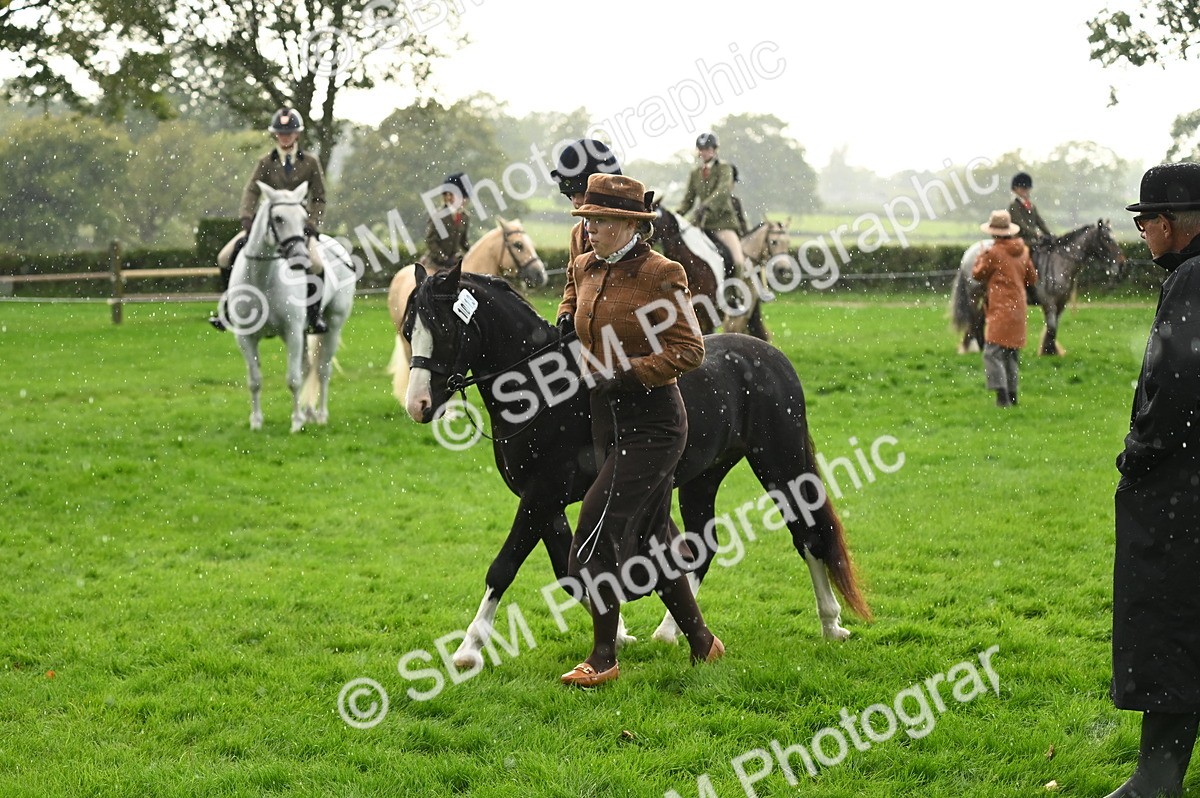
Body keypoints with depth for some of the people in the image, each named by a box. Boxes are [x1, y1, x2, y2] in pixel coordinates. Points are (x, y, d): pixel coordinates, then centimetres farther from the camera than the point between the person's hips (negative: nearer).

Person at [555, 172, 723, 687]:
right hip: (606, 418, 8)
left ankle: (603, 659, -1)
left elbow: (689, 350, -16)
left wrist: (628, 373, -22)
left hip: (651, 422, -8)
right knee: (650, 535, 14)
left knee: (596, 529, -11)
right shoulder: (584, 268, 8)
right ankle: (701, 641, 27)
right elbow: (570, 319, 30)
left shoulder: (660, 274, -14)